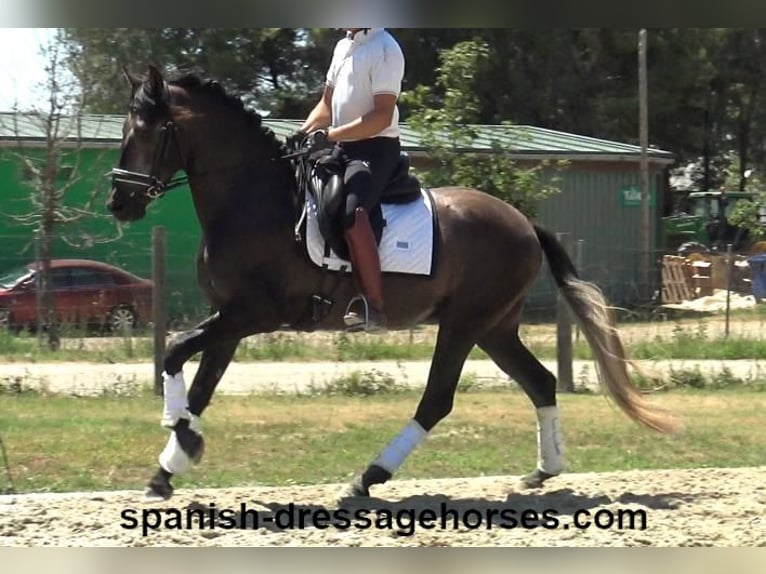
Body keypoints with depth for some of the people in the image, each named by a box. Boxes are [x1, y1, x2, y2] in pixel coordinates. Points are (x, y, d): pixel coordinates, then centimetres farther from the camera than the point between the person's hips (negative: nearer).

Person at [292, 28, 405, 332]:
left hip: (375, 148, -10)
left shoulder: (385, 49, -11)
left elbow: (382, 116, -19)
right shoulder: (343, 47, 15)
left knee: (352, 214, -33)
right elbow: (327, 104, 23)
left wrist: (331, 134, -24)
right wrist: (303, 133, 5)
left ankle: (374, 307, -33)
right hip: (343, 148, 10)